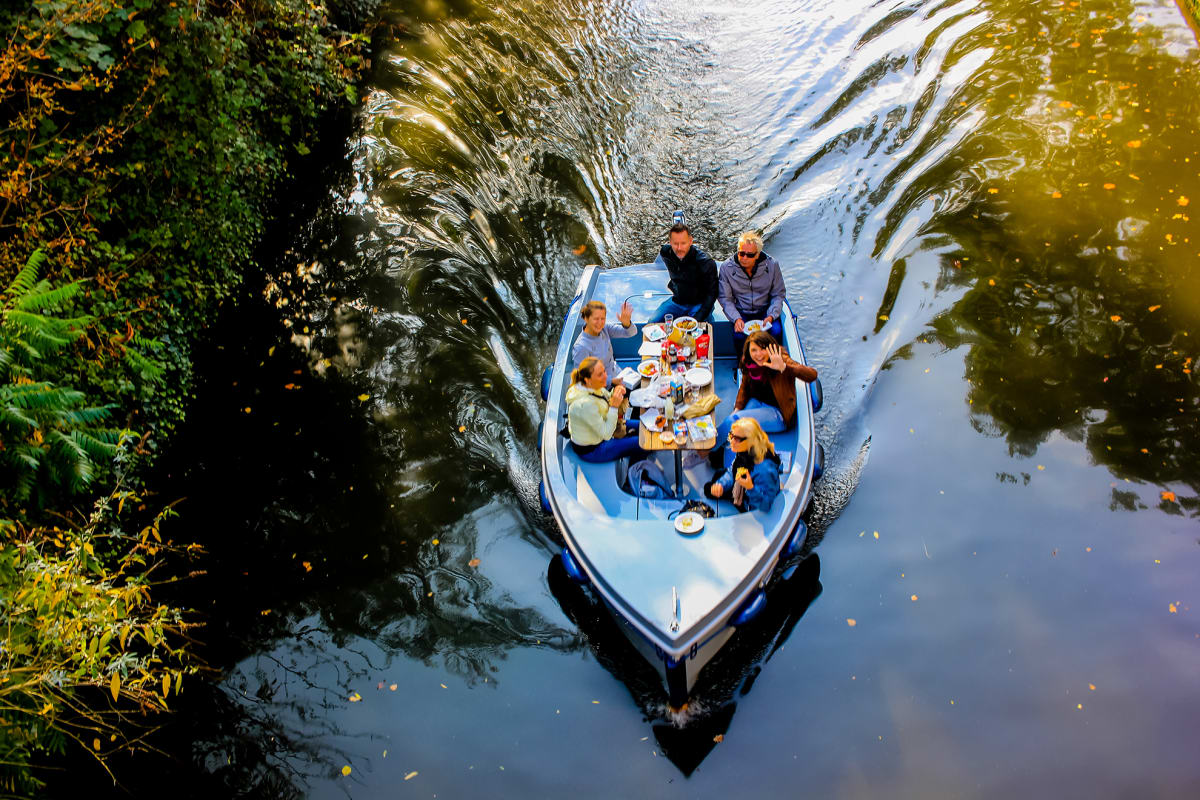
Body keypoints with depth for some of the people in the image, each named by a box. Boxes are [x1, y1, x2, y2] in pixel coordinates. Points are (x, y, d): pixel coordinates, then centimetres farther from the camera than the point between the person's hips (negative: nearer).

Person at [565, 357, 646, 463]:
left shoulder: (593, 386, -14)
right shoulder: (585, 404, -40)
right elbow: (606, 434, -32)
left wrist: (615, 393, -16)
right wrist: (614, 406, -37)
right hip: (590, 450, -9)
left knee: (639, 427, 19)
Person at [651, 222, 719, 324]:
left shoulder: (705, 262, -23)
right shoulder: (665, 253, -9)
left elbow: (711, 293, -17)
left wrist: (697, 318, -25)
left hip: (699, 304, -4)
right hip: (677, 301, 4)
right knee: (652, 322, -14)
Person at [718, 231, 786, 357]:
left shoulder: (772, 265, -7)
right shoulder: (727, 268, -8)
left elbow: (779, 294, 2)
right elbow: (725, 298, -3)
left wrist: (771, 316, -14)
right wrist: (736, 318, -19)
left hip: (765, 310, 1)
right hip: (741, 312, -1)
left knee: (776, 332, -27)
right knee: (740, 336, -30)